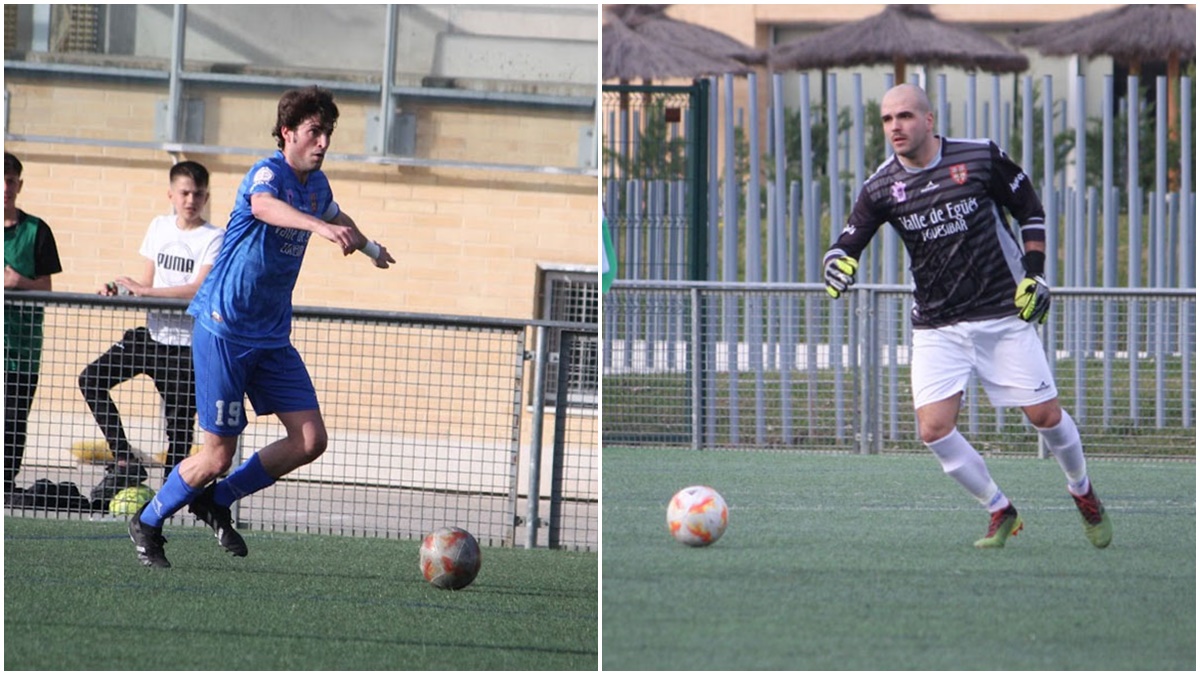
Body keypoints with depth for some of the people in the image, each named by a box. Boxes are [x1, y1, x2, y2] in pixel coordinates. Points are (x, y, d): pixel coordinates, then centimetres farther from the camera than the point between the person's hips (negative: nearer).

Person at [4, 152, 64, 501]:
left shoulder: (36, 231, 4)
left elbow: (46, 287, 5)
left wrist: (21, 283, -14)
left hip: (21, 340, 0)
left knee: (14, 419, 0)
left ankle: (7, 482, 7)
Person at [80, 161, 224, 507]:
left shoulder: (214, 239, -8)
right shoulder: (160, 227, 11)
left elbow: (199, 289, -21)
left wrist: (144, 290, -23)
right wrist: (119, 290, -3)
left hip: (188, 344, -6)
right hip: (153, 332, 6)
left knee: (179, 426, -5)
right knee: (91, 380, -7)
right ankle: (124, 460, -4)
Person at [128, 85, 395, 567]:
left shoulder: (317, 184, 9)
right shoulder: (268, 174, -16)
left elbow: (336, 218, 35)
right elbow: (265, 206, -42)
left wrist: (368, 247, 53)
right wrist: (319, 226, -60)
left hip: (272, 336, 8)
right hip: (224, 329, -8)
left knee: (310, 440, -4)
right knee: (218, 455, -6)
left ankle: (216, 501, 15)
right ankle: (147, 523, 19)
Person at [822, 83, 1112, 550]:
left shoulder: (982, 157, -7)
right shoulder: (881, 187, -4)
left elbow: (1030, 210, 5)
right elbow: (847, 244, -3)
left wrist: (1033, 274, -3)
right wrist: (838, 265, -27)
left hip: (1004, 315, -2)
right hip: (936, 327, 2)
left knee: (1045, 415, -1)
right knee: (933, 429, -13)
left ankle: (1083, 493, 28)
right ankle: (1000, 512, 6)